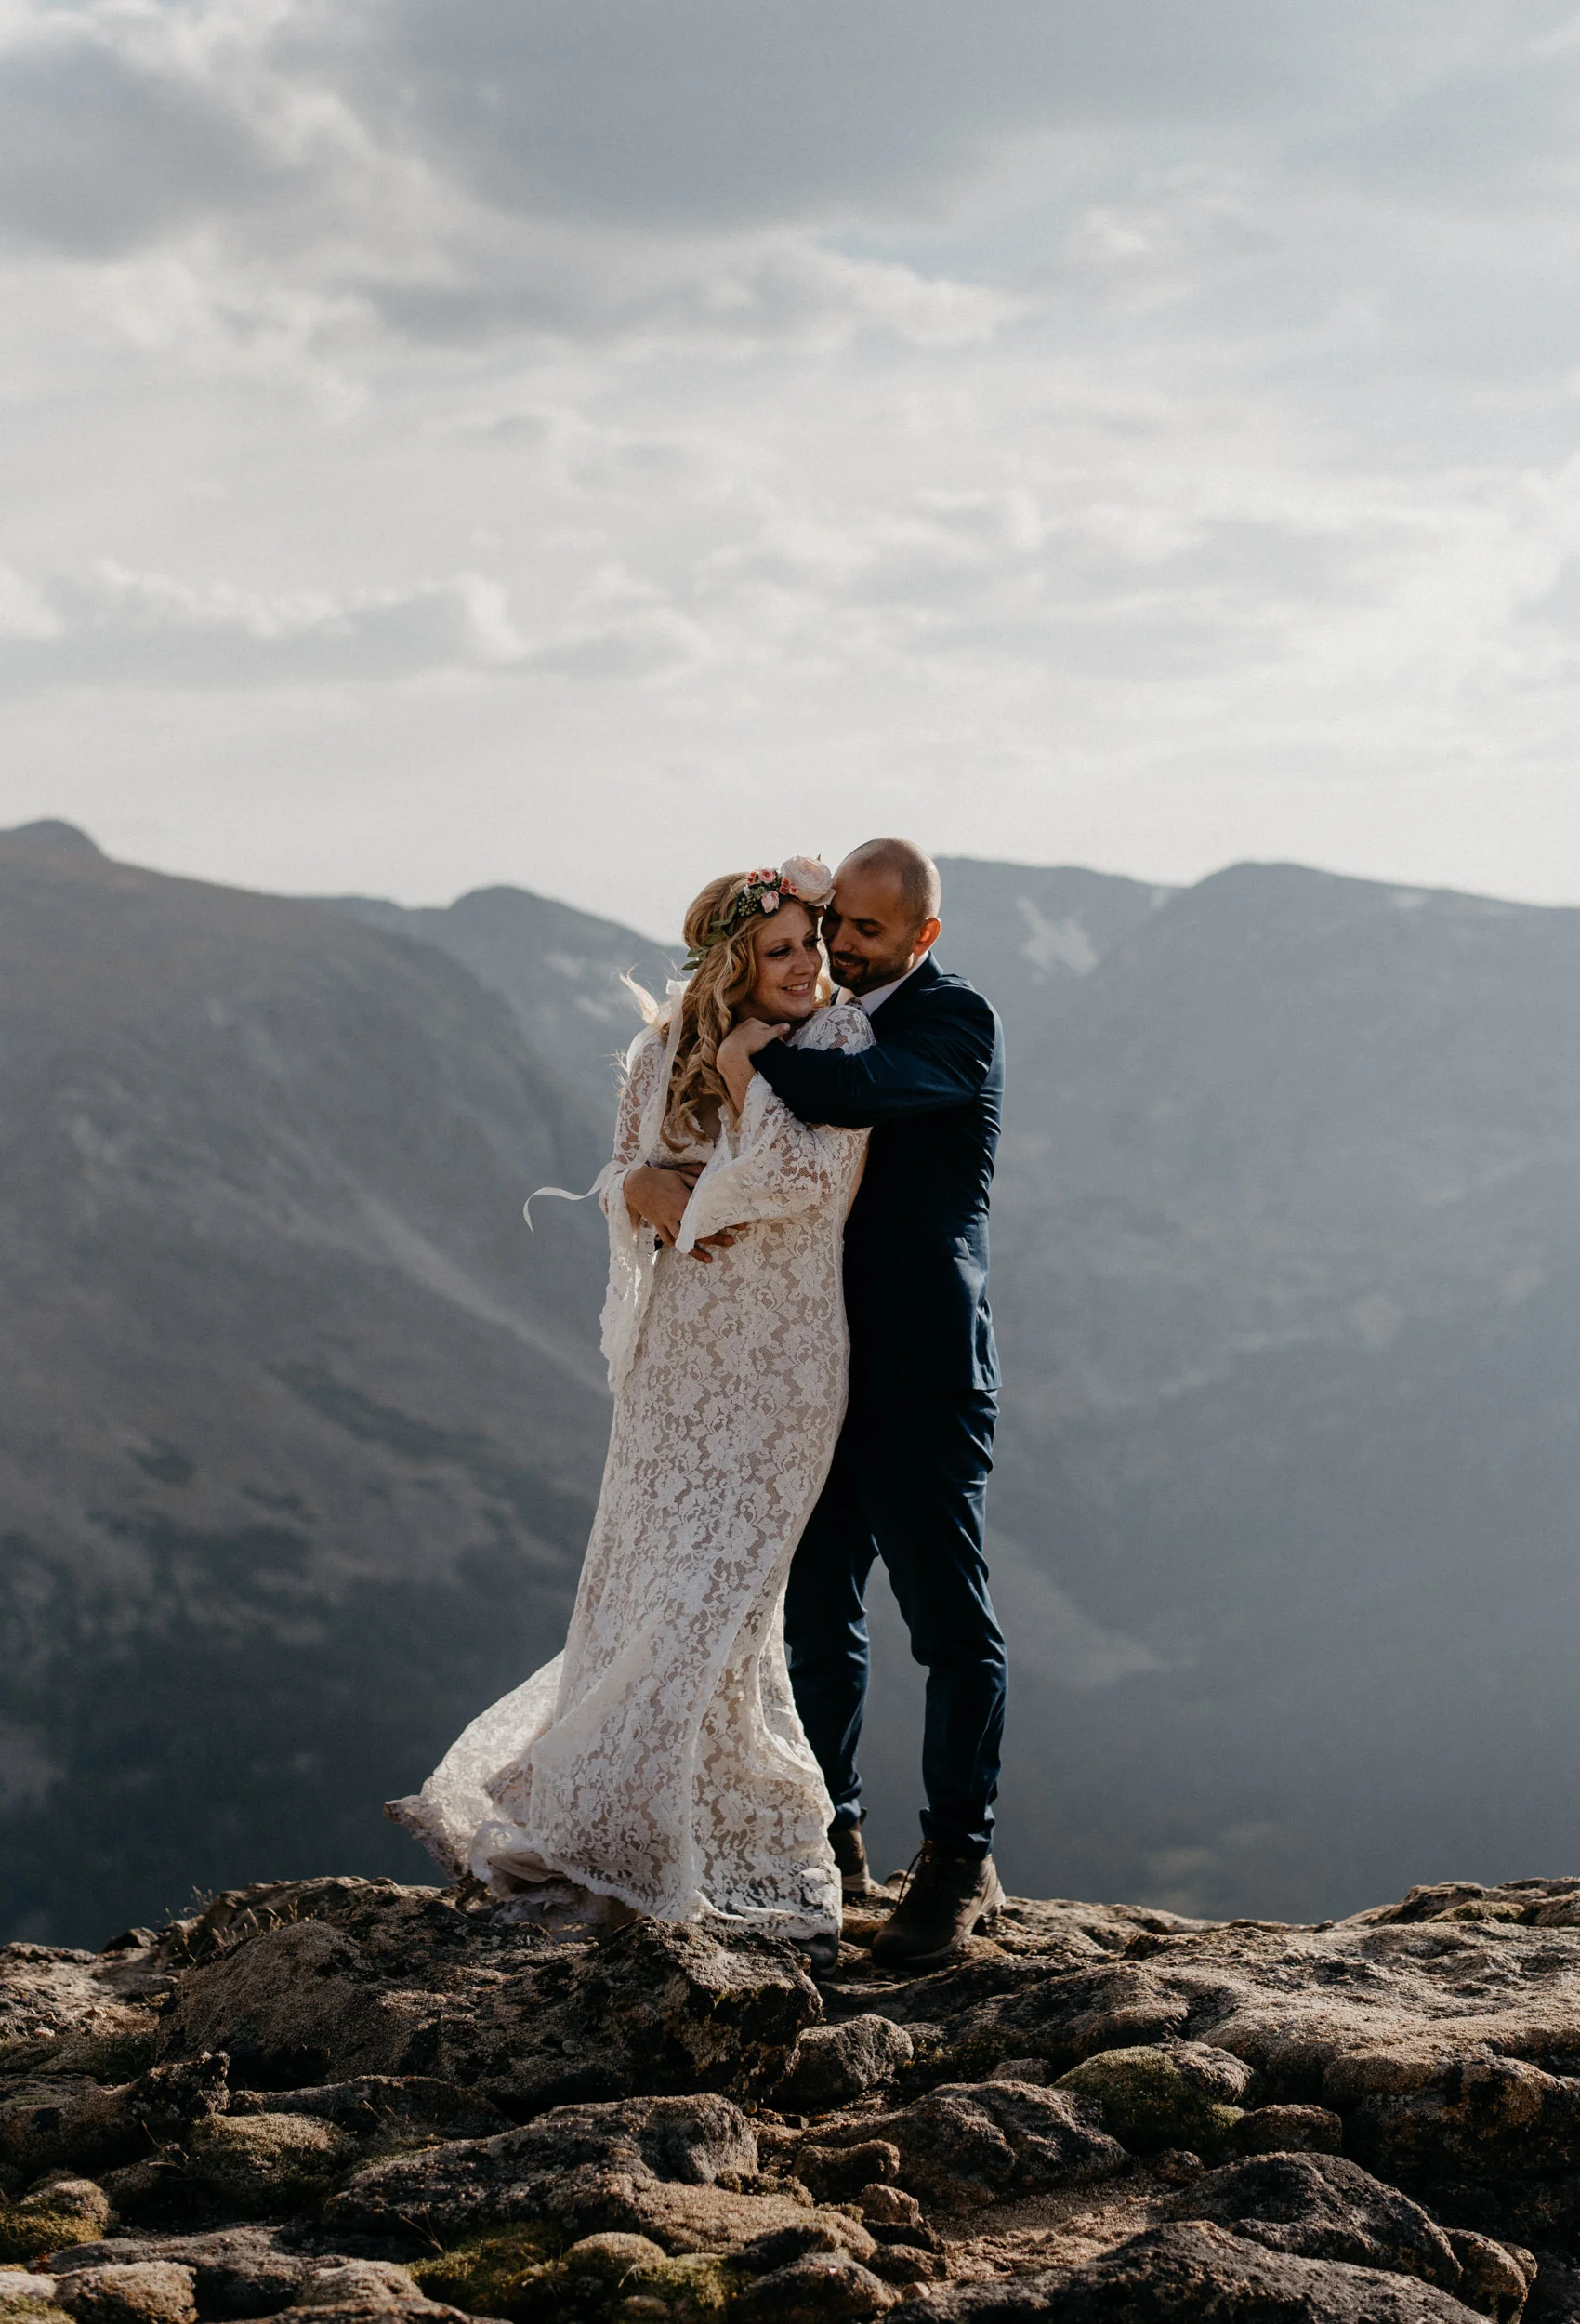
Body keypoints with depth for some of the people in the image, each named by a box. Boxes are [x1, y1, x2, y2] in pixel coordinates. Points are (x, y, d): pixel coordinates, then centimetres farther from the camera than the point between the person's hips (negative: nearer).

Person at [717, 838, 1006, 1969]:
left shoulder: (955, 1020, -8)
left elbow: (858, 1091, -28)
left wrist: (760, 1056, -13)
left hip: (922, 1369, -8)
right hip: (823, 1364, 8)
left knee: (951, 1620, -4)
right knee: (817, 1614, 13)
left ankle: (961, 1858, 2)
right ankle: (831, 1843, 24)